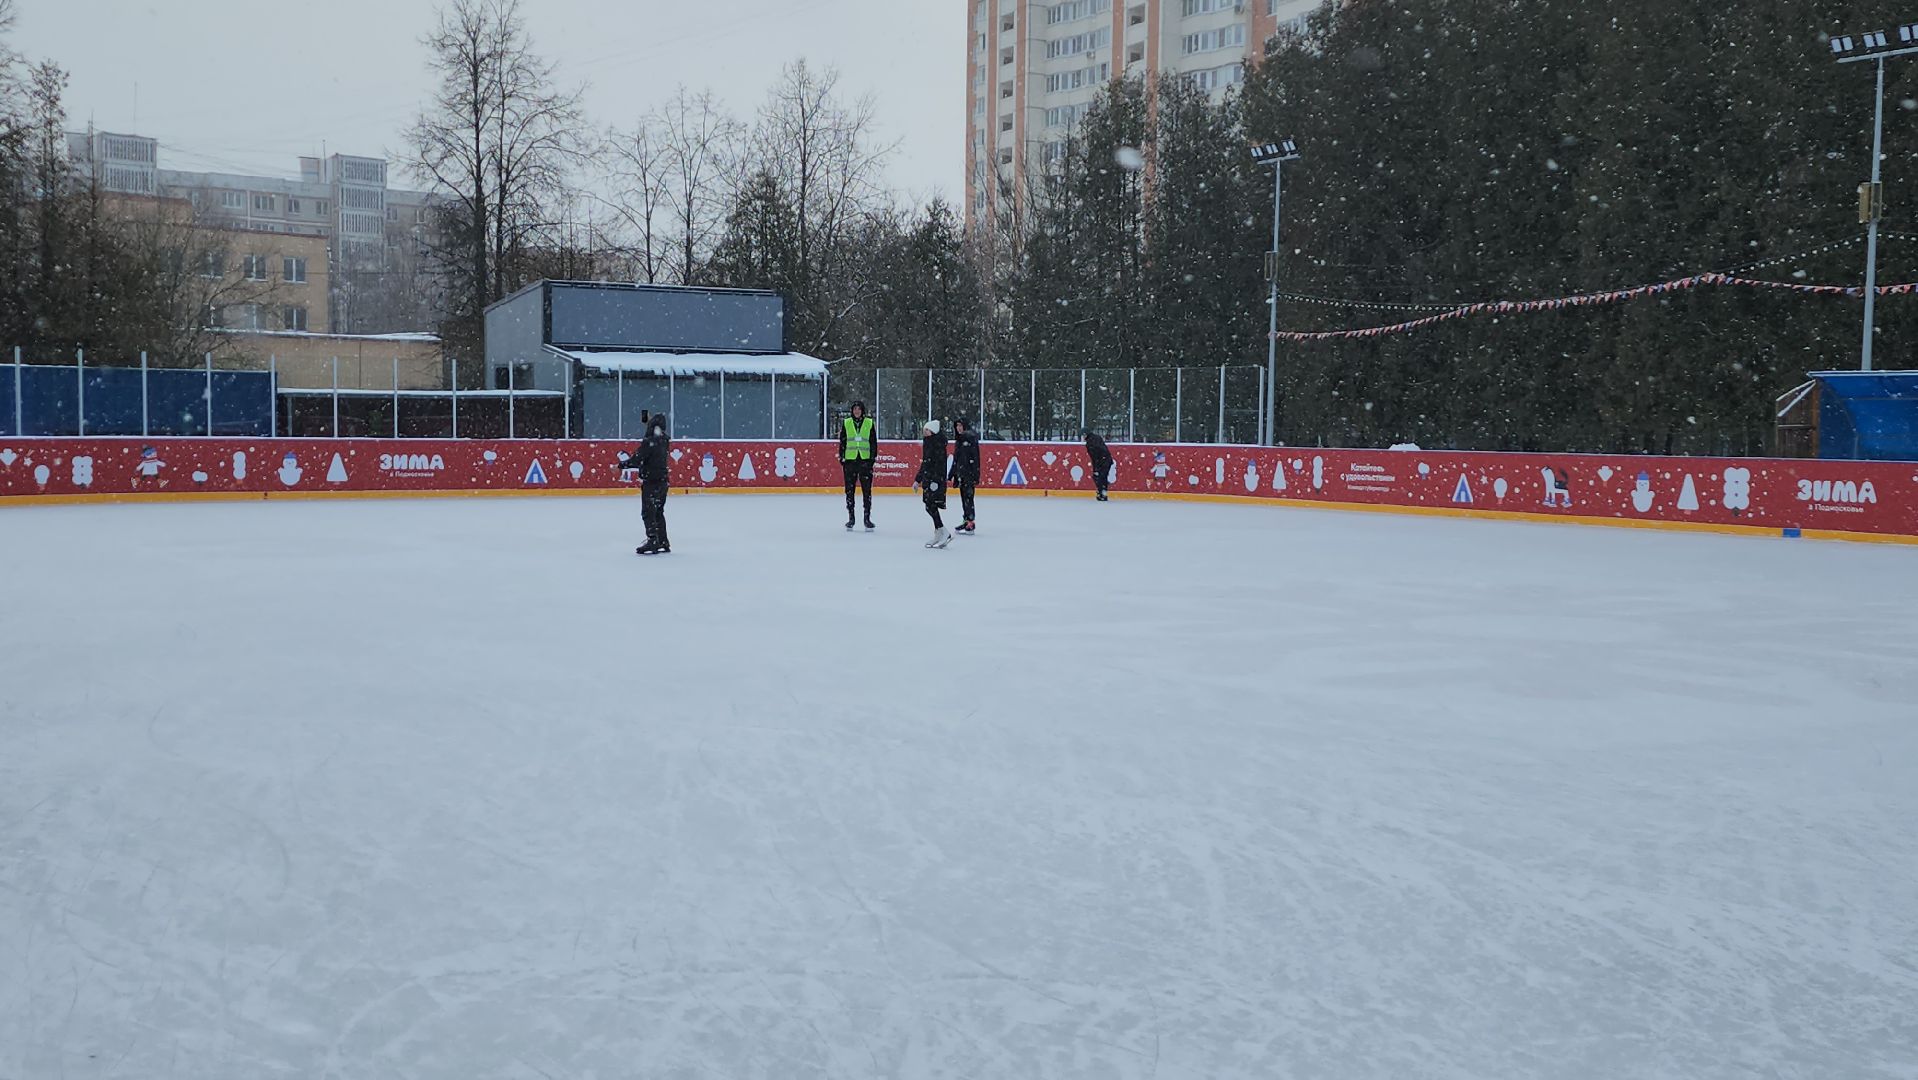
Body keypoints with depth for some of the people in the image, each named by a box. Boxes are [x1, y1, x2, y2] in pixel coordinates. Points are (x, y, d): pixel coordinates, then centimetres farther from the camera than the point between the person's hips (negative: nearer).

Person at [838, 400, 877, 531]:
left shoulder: (869, 423, 4)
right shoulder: (846, 423, 6)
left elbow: (873, 442, 6)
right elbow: (842, 442, 8)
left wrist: (873, 459, -1)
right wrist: (842, 459, 2)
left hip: (865, 460, -1)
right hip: (850, 460, 1)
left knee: (867, 489, -2)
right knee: (849, 489, 3)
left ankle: (867, 518, 4)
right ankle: (850, 518, 12)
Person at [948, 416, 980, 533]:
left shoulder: (971, 438, -11)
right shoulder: (959, 440, 16)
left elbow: (975, 459, -16)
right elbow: (955, 460, 23)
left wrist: (976, 477, -21)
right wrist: (950, 476, 23)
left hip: (969, 474, -9)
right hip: (960, 474, 9)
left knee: (968, 497, -11)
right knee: (963, 498, 11)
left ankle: (971, 524, -11)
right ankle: (967, 521, 18)